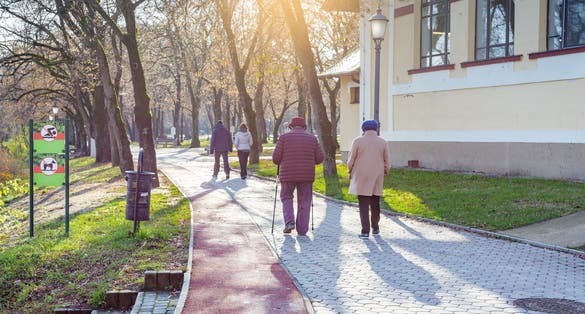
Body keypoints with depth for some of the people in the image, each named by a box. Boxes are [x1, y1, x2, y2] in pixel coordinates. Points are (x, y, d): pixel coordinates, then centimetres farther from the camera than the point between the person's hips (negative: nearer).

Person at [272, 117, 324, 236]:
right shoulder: (312, 138, 5)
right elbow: (319, 159, 2)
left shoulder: (284, 137, -1)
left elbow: (276, 158, -6)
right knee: (304, 201, 11)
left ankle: (289, 221, 0)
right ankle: (302, 229, 11)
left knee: (286, 197, 18)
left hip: (288, 174, -1)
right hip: (306, 176, 1)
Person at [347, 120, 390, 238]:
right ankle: (375, 228, 23)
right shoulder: (383, 142, 2)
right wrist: (384, 172, 18)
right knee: (375, 203, 15)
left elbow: (351, 160, -2)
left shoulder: (357, 141, -4)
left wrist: (350, 171, 13)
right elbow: (387, 162, 4)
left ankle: (365, 231, -5)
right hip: (377, 178, 3)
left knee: (363, 205, -1)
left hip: (361, 177, -2)